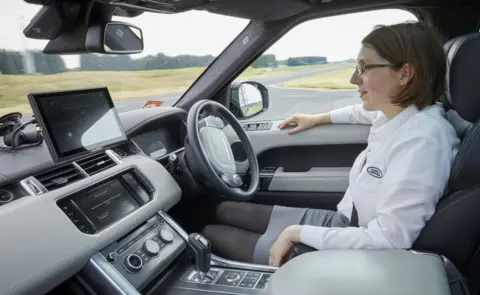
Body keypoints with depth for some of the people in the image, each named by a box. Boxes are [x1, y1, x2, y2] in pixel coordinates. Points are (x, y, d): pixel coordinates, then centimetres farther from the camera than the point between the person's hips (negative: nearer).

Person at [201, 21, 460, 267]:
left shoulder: (423, 140, -29)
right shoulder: (400, 113, -3)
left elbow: (387, 240, -31)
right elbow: (366, 110, 23)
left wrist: (297, 232, -24)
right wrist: (316, 119, 26)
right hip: (344, 222, 8)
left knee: (209, 234, 3)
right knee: (223, 211, 14)